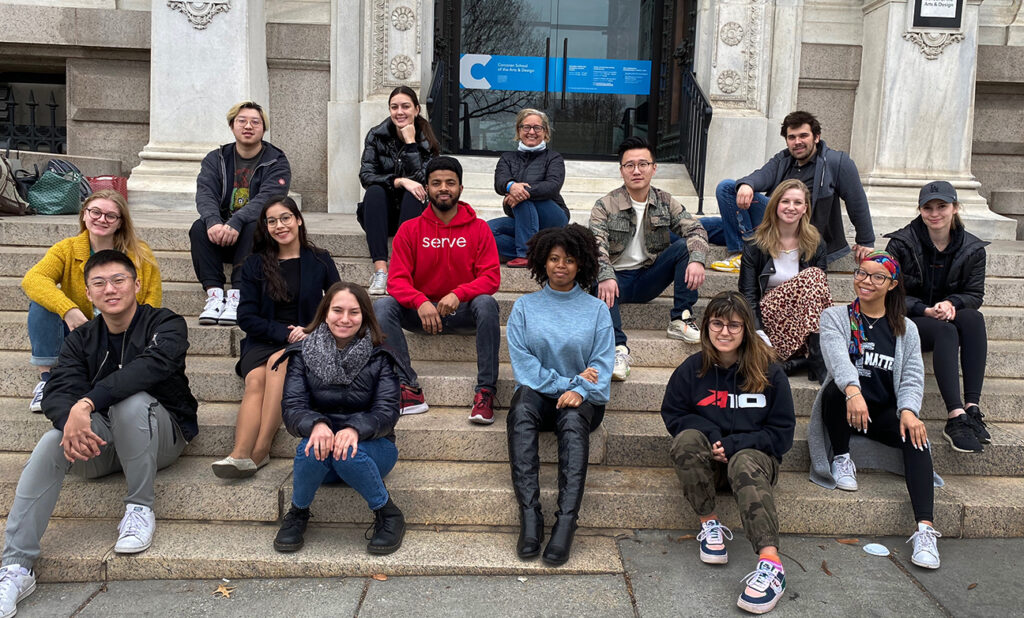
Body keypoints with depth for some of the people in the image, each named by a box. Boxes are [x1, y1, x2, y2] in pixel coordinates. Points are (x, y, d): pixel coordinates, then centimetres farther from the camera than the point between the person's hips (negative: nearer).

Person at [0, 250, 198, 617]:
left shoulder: (166, 324, -6)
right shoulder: (81, 339, 7)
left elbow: (152, 364, -29)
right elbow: (56, 392, -9)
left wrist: (86, 404, -40)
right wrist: (71, 423, -33)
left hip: (163, 435, -4)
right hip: (99, 445, 4)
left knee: (131, 401, -33)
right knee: (52, 443, -26)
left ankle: (139, 509, -19)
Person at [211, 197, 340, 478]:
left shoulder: (320, 261, 9)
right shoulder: (255, 264, 12)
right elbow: (246, 317, 5)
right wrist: (285, 332, -10)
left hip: (306, 343, -1)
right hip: (263, 342, 1)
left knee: (278, 363, -34)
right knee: (255, 379, -31)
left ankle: (260, 450, -38)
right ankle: (240, 455, -46)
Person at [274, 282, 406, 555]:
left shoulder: (380, 357, -4)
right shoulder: (303, 353, -1)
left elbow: (387, 412, -12)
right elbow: (292, 408, -9)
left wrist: (355, 429, -33)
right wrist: (316, 424, -33)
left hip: (371, 447, -1)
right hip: (322, 447, 1)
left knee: (348, 455, -35)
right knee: (311, 449, -33)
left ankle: (389, 516, -10)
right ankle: (297, 515, -4)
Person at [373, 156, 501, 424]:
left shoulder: (479, 228, 3)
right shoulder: (410, 230, 4)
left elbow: (491, 277, -6)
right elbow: (397, 280, -4)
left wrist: (458, 294, -25)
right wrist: (420, 302, -26)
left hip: (463, 311, -1)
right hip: (421, 312, 2)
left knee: (487, 304, -33)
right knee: (382, 306, -25)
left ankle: (486, 392, -32)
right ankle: (410, 390, -30)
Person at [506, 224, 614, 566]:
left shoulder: (596, 310, 12)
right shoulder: (525, 306, 13)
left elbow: (603, 365, 2)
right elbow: (522, 361, 1)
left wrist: (579, 391, -18)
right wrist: (566, 381, -10)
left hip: (582, 400, 0)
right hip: (538, 395, 1)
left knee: (573, 419, -35)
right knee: (522, 403, -34)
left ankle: (566, 521, -43)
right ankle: (529, 516, -41)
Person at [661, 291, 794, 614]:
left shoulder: (769, 372, -3)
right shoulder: (692, 369, 1)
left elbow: (782, 433, -2)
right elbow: (672, 414, 6)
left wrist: (733, 445, -16)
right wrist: (711, 435, -13)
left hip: (754, 456, -2)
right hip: (708, 459, 2)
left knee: (745, 464, -37)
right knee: (687, 439, -30)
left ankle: (771, 563, -51)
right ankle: (709, 523, -21)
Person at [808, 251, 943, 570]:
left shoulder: (906, 330, 13)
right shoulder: (835, 317, 3)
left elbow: (913, 376, 0)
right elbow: (837, 356, -19)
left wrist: (908, 410, -23)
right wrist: (853, 391, -40)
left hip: (885, 412, 2)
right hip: (844, 407, -2)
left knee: (916, 434, -30)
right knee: (835, 390, -37)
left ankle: (925, 529, -39)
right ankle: (841, 458, -12)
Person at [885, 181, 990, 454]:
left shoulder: (972, 248, 5)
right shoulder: (901, 243, -4)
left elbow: (975, 294, 4)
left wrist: (951, 303, -19)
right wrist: (925, 311, -21)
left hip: (949, 317, 4)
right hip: (907, 322, -3)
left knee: (974, 318, -30)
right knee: (946, 331, -34)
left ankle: (973, 408, -36)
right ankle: (956, 417, -44)